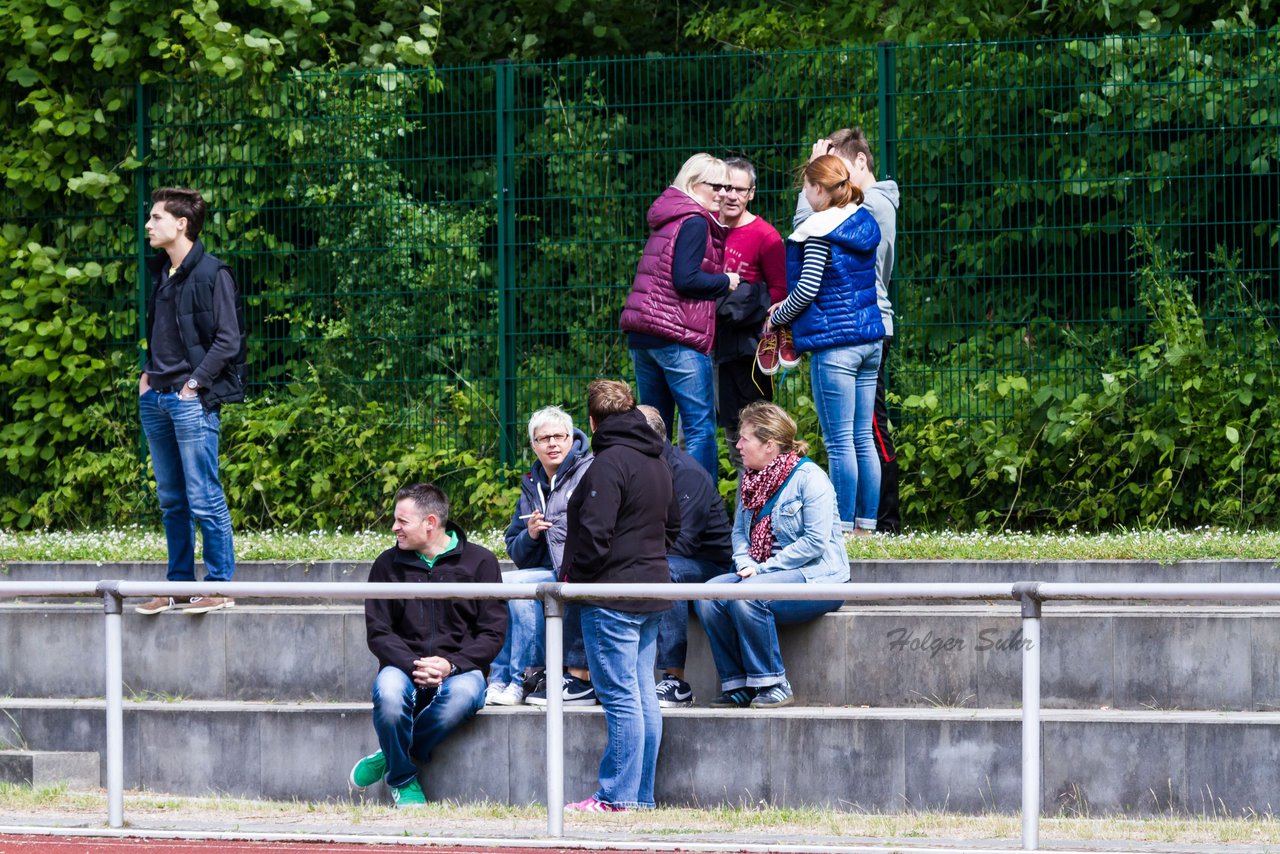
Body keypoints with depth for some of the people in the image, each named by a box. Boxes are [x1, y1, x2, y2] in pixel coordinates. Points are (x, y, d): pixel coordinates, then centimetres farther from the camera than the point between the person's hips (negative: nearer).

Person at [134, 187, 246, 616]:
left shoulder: (211, 274, -9)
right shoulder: (161, 272, 14)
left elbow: (228, 340, -11)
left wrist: (195, 382, -13)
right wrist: (148, 373, 13)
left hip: (192, 400, -8)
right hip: (156, 399, 8)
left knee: (203, 499, -7)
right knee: (171, 500, 11)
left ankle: (221, 586, -3)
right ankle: (179, 585, 17)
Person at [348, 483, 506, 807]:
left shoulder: (479, 562, 3)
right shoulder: (389, 564, 9)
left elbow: (493, 633, -1)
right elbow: (378, 632, 3)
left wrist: (451, 665, -18)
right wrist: (413, 665, -16)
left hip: (459, 668, -1)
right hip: (404, 667, 1)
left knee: (463, 692, -38)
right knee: (388, 689, -36)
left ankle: (390, 759, -17)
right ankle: (403, 780, -12)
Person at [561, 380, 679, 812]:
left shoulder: (609, 462, -15)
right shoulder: (658, 463, 15)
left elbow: (595, 533, -20)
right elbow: (672, 527, 24)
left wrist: (574, 577, -7)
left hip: (612, 594, -9)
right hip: (652, 591, 9)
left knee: (620, 696, -8)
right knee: (643, 694, 10)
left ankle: (617, 797, -8)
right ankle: (641, 796, 12)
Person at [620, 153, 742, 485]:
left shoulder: (666, 220, 20)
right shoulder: (694, 223, -8)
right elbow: (686, 279, -17)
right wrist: (726, 282, -4)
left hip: (642, 334, 9)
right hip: (678, 337, -9)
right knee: (700, 427, -9)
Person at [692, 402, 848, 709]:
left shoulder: (809, 477, -11)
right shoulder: (750, 480, 14)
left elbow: (816, 540, -17)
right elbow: (740, 531, 17)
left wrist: (763, 569, -17)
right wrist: (745, 564, -5)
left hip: (816, 577, -7)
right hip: (762, 574, 7)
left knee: (746, 595, -33)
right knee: (709, 594, -18)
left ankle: (773, 684, -22)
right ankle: (737, 685, -14)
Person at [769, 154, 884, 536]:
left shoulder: (820, 229, -12)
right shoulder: (865, 223, 13)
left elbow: (807, 288, -14)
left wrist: (777, 318, 3)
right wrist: (790, 306, 18)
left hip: (834, 343, -8)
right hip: (869, 339, 8)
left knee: (839, 441, -5)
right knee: (863, 437, 11)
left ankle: (843, 527, -5)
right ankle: (867, 522, 13)